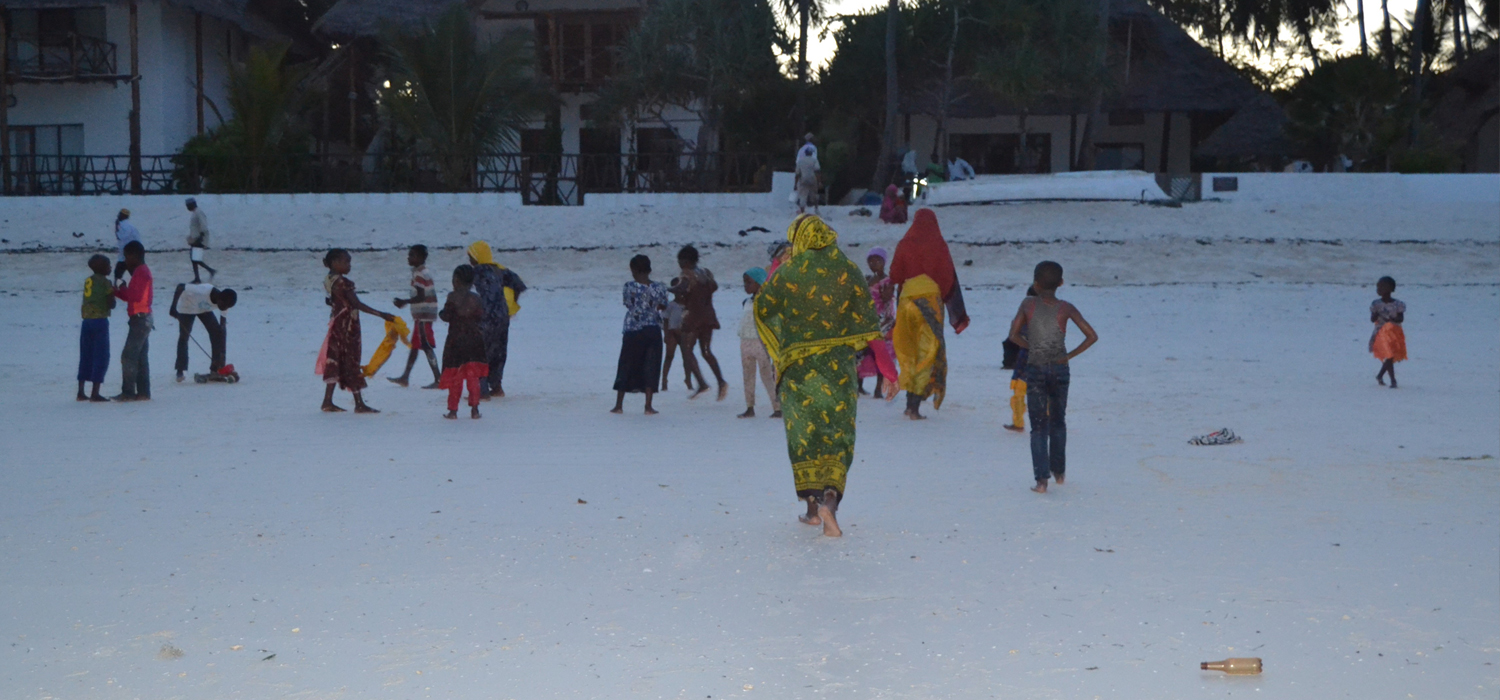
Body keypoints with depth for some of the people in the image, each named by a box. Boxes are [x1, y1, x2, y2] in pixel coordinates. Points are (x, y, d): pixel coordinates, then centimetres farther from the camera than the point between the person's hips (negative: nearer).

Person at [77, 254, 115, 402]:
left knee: (86, 357, 12)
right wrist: (113, 293, 10)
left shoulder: (88, 281, 13)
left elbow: (91, 300, 14)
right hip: (100, 322, -7)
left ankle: (80, 392, 12)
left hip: (87, 322, 7)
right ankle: (95, 393, -7)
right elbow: (111, 304, -7)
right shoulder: (105, 282, -6)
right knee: (101, 357, -2)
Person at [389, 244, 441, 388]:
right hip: (422, 315, 10)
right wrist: (405, 302, 16)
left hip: (423, 315, -10)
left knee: (426, 347, -8)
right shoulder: (424, 272, 15)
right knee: (415, 345, 14)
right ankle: (405, 377, 22)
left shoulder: (419, 274, -16)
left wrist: (404, 302, -12)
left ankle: (438, 379, -8)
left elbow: (420, 297, -22)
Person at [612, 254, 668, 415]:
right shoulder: (659, 287, -4)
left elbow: (628, 304, 3)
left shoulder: (629, 286, -10)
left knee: (626, 367, 10)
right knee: (650, 368, 6)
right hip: (653, 331, 1)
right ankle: (648, 406, 2)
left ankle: (619, 405, 13)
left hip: (632, 331, -1)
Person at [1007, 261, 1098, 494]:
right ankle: (1059, 471, 31)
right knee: (1058, 422, 20)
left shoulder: (1028, 304, -2)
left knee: (1038, 426, 1)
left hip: (1035, 370, -1)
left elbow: (1014, 335, 1)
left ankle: (1041, 479, -9)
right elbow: (1092, 336, -6)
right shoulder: (1066, 308, -3)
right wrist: (1070, 355, 1)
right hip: (1059, 370, 1)